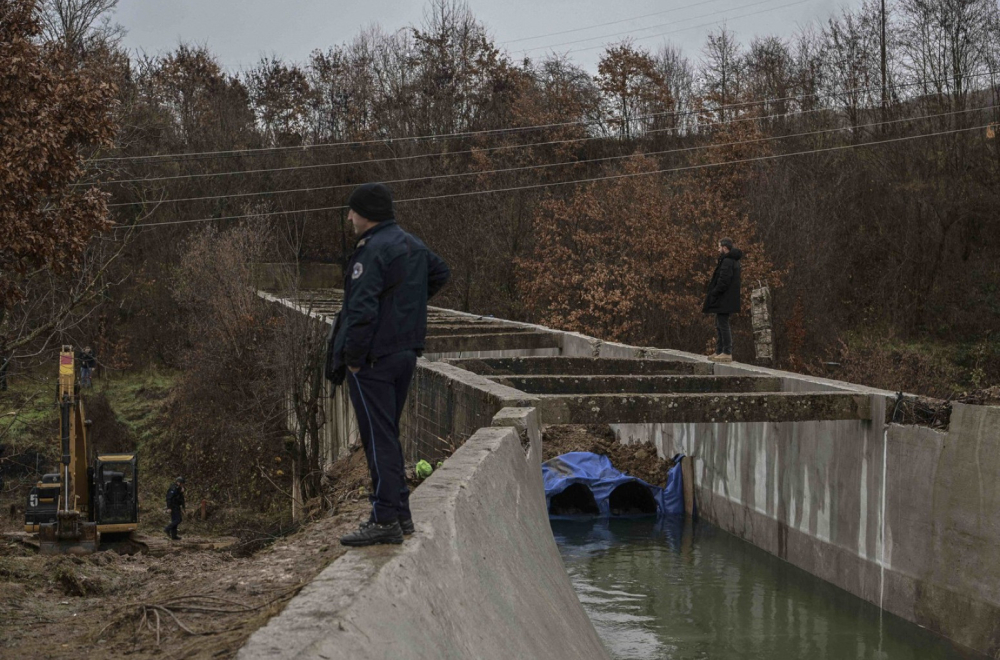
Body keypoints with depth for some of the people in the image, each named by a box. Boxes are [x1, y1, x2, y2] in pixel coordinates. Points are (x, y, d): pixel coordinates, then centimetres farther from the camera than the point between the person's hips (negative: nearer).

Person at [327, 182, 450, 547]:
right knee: (388, 435, 18)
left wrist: (353, 357, -16)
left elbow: (361, 309, -25)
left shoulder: (372, 251, -18)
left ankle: (385, 520, -4)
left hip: (373, 358, -9)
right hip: (406, 351, 9)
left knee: (378, 438, -6)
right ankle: (400, 513, 22)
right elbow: (441, 271, 31)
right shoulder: (411, 244, 12)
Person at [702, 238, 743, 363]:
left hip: (723, 300, -11)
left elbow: (724, 281, -23)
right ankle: (719, 351, 20)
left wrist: (714, 293, -16)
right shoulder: (733, 261, 15)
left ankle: (727, 353, -7)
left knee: (723, 324, -8)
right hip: (726, 300, 11)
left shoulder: (727, 261, -17)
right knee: (719, 324, 16)